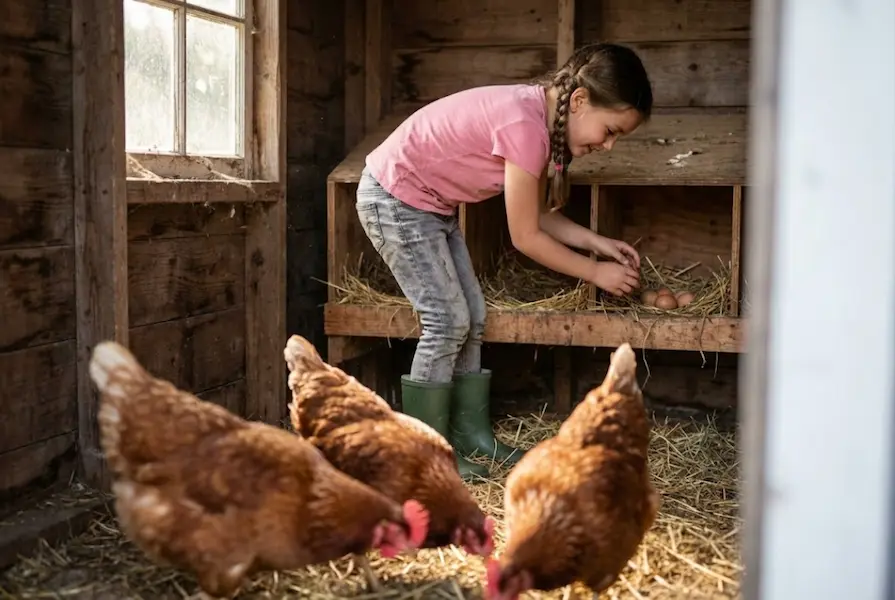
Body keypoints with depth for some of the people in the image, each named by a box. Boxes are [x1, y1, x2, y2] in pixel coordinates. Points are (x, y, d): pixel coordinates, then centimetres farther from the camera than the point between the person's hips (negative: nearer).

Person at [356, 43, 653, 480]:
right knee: (448, 320, -8)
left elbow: (538, 214, 8)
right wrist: (595, 272, -12)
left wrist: (598, 243, -1)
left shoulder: (541, 115, -2)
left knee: (471, 318, 8)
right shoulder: (524, 124, -30)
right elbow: (526, 238, -22)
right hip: (393, 199, -9)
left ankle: (470, 435, 17)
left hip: (430, 204, 9)